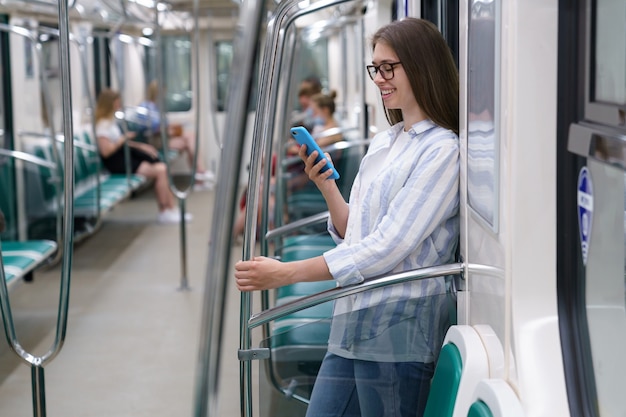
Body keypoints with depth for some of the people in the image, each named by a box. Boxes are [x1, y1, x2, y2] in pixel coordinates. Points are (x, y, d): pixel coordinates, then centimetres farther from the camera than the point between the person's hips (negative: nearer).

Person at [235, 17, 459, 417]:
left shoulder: (442, 150, -11)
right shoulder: (382, 142, 14)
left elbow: (387, 248, -18)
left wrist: (284, 273, -17)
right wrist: (327, 186, 0)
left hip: (400, 328, -7)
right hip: (353, 324, 8)